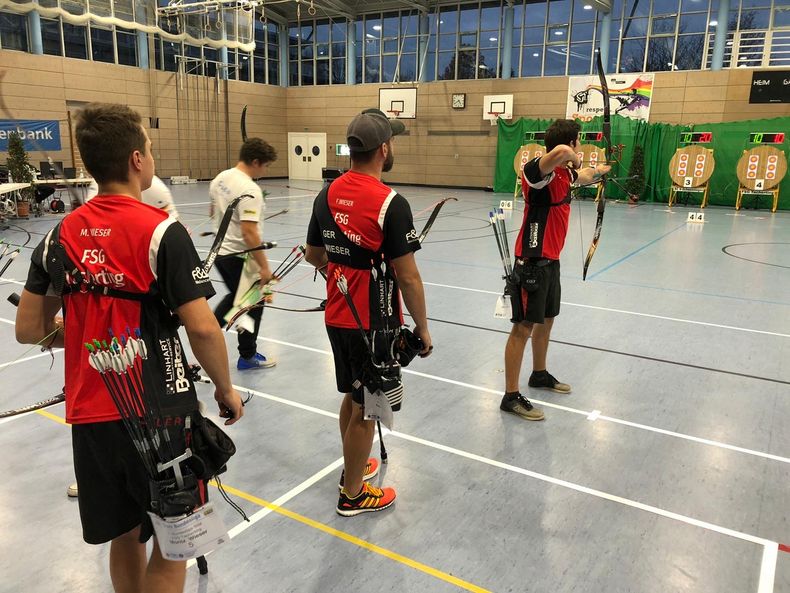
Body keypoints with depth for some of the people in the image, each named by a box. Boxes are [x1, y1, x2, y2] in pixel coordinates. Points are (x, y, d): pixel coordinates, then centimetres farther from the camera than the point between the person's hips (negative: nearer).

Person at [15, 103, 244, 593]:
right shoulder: (161, 231, -15)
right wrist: (226, 388, -4)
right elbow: (201, 328, -19)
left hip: (90, 415, 6)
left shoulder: (61, 235, 2)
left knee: (124, 539, 23)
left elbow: (29, 329, 7)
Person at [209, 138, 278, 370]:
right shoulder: (249, 190, -24)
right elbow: (249, 232, -29)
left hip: (220, 250, 8)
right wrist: (264, 266, -25)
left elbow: (213, 211, 17)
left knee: (235, 296, 28)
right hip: (240, 257, -8)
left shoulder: (220, 178, 3)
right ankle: (248, 356, 23)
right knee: (253, 305, 10)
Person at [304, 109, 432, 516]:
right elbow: (408, 277, -18)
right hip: (374, 324, -7)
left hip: (337, 316, 7)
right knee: (366, 409, 8)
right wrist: (422, 328, -7)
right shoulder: (391, 203, -20)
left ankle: (353, 467, 43)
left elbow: (313, 255, 12)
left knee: (351, 395, 24)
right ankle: (353, 494, 25)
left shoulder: (327, 194, 1)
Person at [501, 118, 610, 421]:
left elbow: (583, 176, 33)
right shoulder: (537, 170, -21)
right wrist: (575, 159, -20)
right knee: (523, 327, -4)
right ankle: (511, 396, 4)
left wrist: (598, 171, 52)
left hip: (550, 260, 10)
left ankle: (539, 375, 41)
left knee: (546, 320, 22)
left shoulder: (564, 172, 8)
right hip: (532, 262, -10)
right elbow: (560, 151, -43)